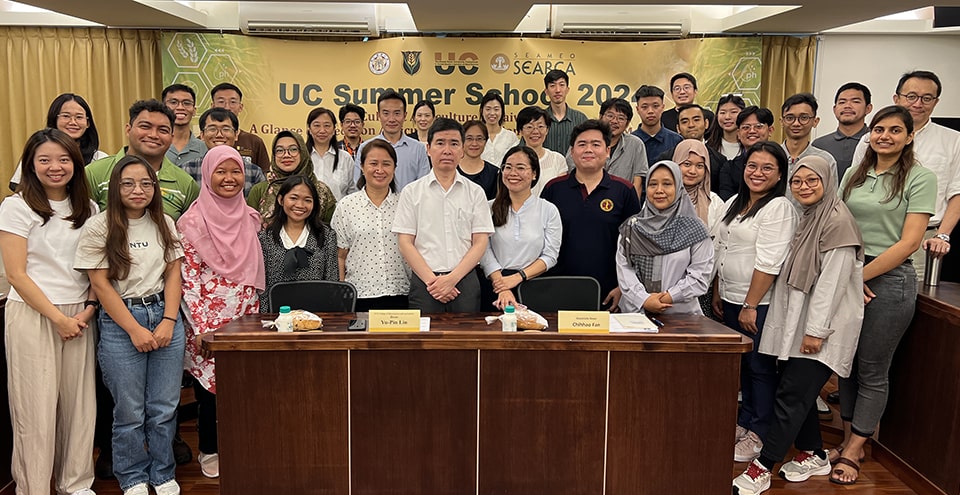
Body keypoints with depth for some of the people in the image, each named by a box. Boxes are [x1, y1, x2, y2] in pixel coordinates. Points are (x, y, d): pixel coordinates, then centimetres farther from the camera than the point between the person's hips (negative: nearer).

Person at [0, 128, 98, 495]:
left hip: (80, 316, 4)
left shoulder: (88, 209, 9)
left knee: (80, 403, 6)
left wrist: (90, 307, -3)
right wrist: (58, 318, -10)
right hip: (32, 315, -4)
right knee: (36, 407, 0)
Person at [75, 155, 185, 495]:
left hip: (165, 317, 3)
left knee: (164, 408, 7)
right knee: (130, 412, 5)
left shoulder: (164, 224, 7)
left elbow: (173, 273, 7)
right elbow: (100, 284, -6)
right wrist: (135, 329, -10)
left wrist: (168, 321, -5)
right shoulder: (98, 228, -3)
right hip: (119, 322, -3)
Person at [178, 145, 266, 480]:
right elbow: (186, 278, -10)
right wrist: (199, 327, -14)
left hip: (245, 318, 4)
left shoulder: (250, 218, 7)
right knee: (211, 388, 5)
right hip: (209, 320, -4)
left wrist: (258, 316, 10)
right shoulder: (192, 222, -7)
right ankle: (209, 450, 24)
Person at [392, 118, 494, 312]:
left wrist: (452, 278, -10)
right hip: (424, 281, -1)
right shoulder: (412, 192, 6)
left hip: (465, 280, 1)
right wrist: (431, 280, -10)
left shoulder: (475, 192, 8)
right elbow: (405, 242, 0)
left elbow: (480, 242, 2)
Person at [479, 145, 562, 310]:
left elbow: (550, 256, 0)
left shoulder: (549, 210, 5)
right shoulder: (490, 208, 6)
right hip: (496, 288, 0)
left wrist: (518, 277, -13)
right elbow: (485, 252, -4)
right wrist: (503, 289, -16)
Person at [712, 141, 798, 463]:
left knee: (760, 368, 4)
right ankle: (745, 421, 31)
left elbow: (768, 263, -19)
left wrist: (750, 305, -20)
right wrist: (717, 294, 15)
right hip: (731, 300, 7)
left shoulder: (779, 208, -13)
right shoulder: (733, 204, 12)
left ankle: (760, 434, 17)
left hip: (760, 304, -7)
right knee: (743, 364, 17)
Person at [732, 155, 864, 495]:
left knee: (792, 395, -8)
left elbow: (832, 281, -18)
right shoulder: (806, 218, 15)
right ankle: (813, 455, 27)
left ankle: (763, 467, -3)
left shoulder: (837, 221, -13)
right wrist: (800, 327, 15)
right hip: (797, 322, 8)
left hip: (821, 326, -8)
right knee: (800, 390, 12)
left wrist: (816, 330, -19)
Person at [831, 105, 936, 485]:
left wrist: (860, 276, -13)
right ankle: (849, 439, 23)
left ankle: (852, 453, 14)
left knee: (872, 371, 3)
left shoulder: (920, 178, -4)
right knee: (846, 363, 10)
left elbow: (909, 242, -11)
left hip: (889, 280, -5)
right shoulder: (854, 175, 10)